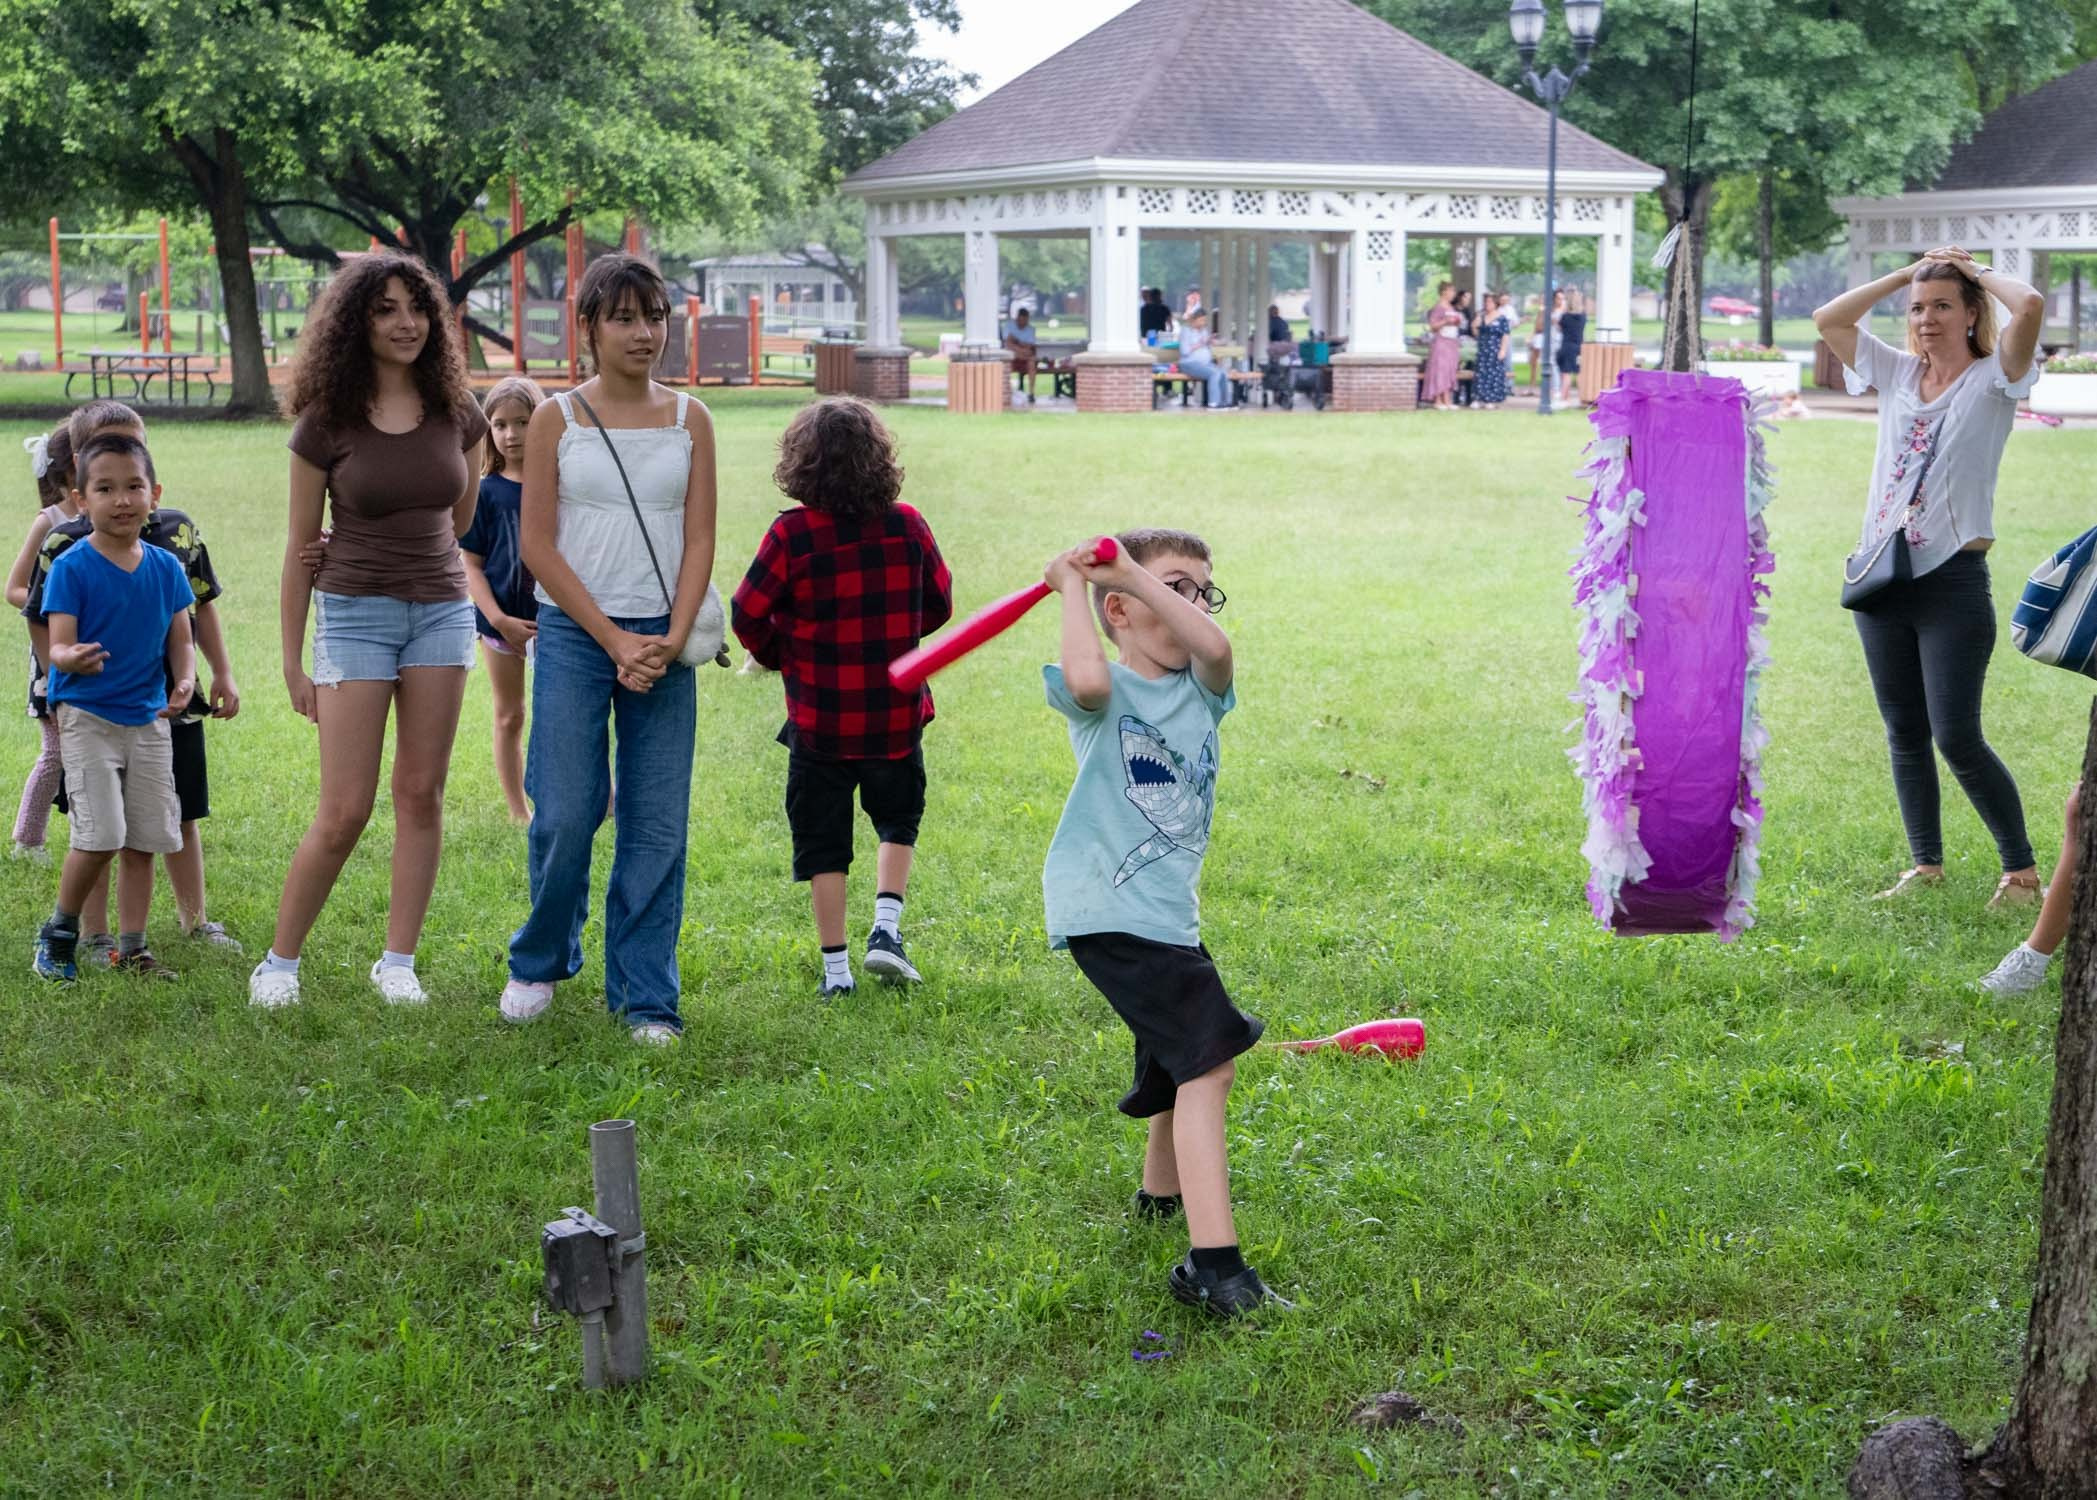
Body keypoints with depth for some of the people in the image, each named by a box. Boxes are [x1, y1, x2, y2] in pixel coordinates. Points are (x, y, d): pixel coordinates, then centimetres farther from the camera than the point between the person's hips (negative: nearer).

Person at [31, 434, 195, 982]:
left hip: (148, 718, 5)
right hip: (88, 716, -5)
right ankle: (59, 934, 9)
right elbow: (58, 648, -14)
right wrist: (74, 659, -38)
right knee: (100, 835, -14)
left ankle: (131, 951, 17)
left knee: (143, 842, 6)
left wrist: (184, 682, -12)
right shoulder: (72, 568, -10)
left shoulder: (166, 567, 4)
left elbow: (180, 641, 9)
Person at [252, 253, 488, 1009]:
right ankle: (280, 961, 9)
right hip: (354, 613, -3)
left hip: (441, 610, 3)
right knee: (344, 811, -5)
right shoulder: (326, 425, -6)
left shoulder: (457, 414, 2)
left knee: (421, 794, 4)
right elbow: (300, 546, 0)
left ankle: (398, 961, 13)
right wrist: (291, 661, 1)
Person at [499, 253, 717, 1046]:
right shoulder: (556, 420, 1)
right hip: (575, 634, -2)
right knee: (565, 816, -3)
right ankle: (539, 963, 21)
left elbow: (699, 540, 4)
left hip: (663, 640, 2)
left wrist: (669, 641, -9)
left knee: (657, 824, 1)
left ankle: (643, 995, 11)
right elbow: (537, 545, -3)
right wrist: (613, 640, -9)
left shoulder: (688, 420, 7)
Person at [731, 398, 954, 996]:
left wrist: (776, 653, 10)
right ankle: (886, 928, 7)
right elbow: (939, 603, 7)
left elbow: (748, 614, -10)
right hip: (897, 715, 2)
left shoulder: (793, 533, -14)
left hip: (820, 721, -2)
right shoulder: (907, 525, -5)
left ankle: (835, 968, 10)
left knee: (822, 841, 10)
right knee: (897, 820, 24)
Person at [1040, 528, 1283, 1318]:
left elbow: (1213, 647, -14)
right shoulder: (1106, 691, -7)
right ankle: (1213, 1265, -25)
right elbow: (1086, 679, -32)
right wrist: (1073, 587, -17)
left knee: (1195, 1059, 29)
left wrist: (1134, 570, -13)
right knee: (1206, 1061, -20)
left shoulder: (1200, 691, 10)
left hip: (1166, 912, 9)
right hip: (1106, 911, -9)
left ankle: (1163, 1192, 56)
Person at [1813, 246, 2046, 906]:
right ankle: (1926, 864, 21)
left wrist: (1977, 272, -2)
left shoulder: (1992, 379, -3)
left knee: (1957, 739, -9)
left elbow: (2030, 305, -20)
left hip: (1953, 580, -6)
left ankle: (2022, 870, 3)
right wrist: (1907, 273, 8)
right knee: (1905, 734, 11)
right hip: (1883, 579, 6)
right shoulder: (1898, 374, 12)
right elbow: (1829, 319, 11)